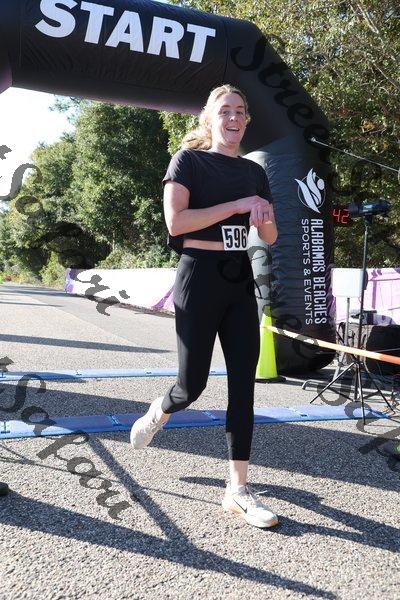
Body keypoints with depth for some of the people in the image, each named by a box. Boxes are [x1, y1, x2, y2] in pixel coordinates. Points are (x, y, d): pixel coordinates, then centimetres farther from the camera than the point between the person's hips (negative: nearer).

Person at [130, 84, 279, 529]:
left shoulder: (254, 172, 14)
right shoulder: (189, 161, -1)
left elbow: (270, 238, 16)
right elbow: (176, 221, -16)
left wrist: (265, 215, -7)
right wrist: (237, 205, -17)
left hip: (241, 280, 5)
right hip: (200, 276, -5)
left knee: (243, 385, 1)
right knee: (192, 385, 0)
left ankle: (237, 490, 10)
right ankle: (157, 413, 37)